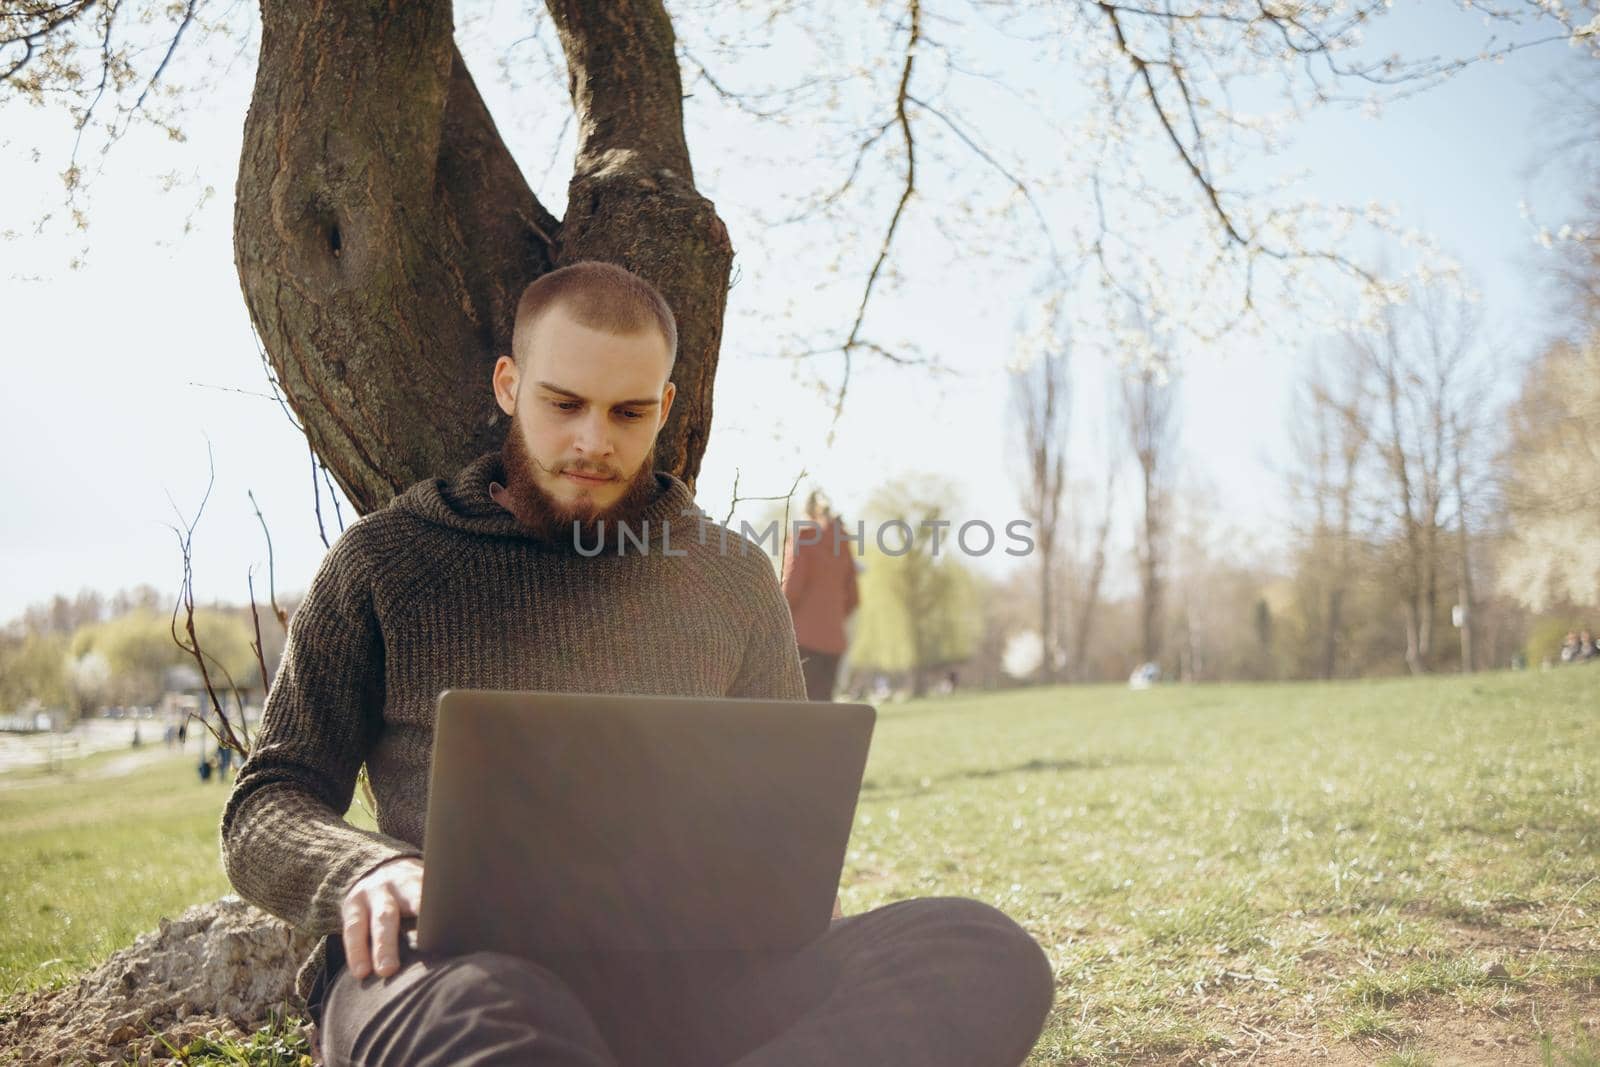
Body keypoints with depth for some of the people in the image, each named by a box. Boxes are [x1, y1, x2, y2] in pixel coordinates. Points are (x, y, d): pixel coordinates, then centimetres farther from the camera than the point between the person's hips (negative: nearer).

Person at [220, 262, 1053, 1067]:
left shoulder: (731, 579, 18)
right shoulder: (384, 559, 12)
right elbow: (259, 819, 10)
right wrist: (367, 870, -15)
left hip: (675, 974, 3)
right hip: (450, 967, -2)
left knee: (985, 950, -28)